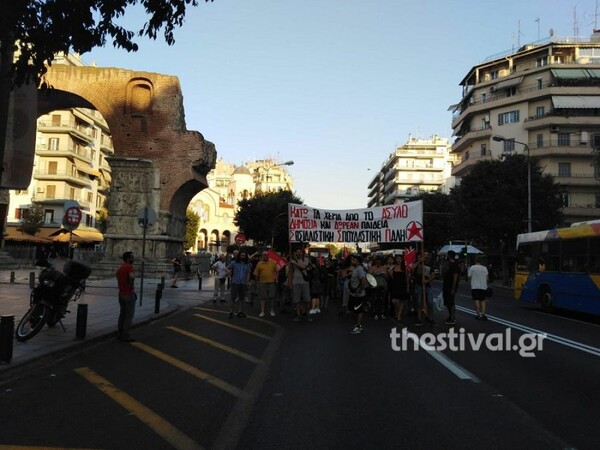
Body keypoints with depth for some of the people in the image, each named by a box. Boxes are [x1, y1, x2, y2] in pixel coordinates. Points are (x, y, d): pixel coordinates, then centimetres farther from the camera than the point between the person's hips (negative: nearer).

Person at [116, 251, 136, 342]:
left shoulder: (119, 268, 14)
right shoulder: (129, 267, -15)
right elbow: (132, 277, -34)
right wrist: (132, 287, -18)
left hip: (121, 294, 9)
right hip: (129, 294, -9)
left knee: (122, 314, 16)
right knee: (129, 316, -2)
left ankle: (120, 334, 21)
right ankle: (125, 335, -1)